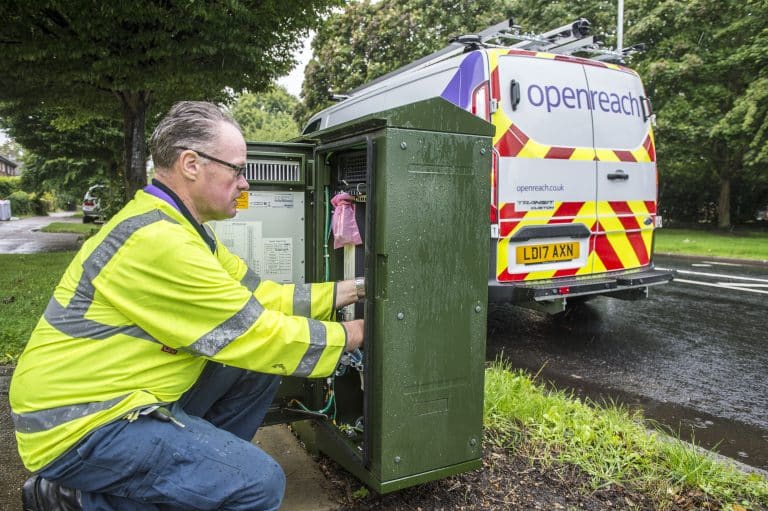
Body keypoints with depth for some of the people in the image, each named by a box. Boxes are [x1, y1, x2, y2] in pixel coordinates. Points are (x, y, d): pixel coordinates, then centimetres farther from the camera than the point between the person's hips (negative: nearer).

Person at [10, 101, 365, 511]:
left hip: (127, 397, 10)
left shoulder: (179, 226, 5)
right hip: (79, 427, -9)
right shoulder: (156, 240, -26)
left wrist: (339, 292, 4)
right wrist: (344, 337, -9)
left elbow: (258, 296, 6)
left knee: (260, 368, 4)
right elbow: (255, 336, -22)